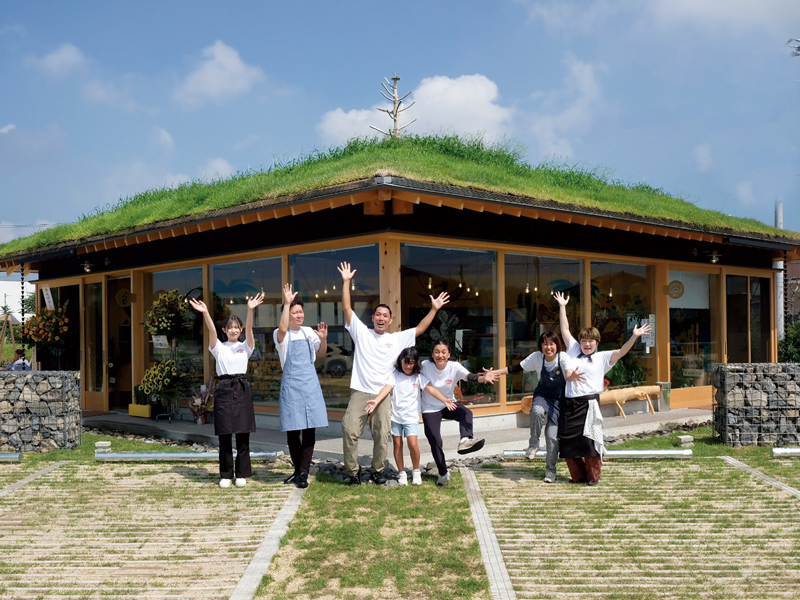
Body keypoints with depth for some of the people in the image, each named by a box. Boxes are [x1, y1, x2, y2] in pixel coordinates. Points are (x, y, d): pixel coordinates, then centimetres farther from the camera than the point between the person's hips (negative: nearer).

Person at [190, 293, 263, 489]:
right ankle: (226, 475, 11)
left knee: (243, 435, 2)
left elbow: (249, 329, -8)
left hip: (242, 388, 0)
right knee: (224, 435, 2)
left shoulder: (245, 346, 9)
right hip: (224, 388, 0)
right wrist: (205, 313, -27)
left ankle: (242, 474, 11)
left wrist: (250, 310, -26)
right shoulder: (219, 347, 9)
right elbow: (212, 331, -9)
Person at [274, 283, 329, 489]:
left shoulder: (309, 332, 10)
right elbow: (282, 329, -29)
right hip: (291, 385, -3)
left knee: (310, 430, 0)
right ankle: (298, 470, 21)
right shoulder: (282, 335, -4)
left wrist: (323, 339, 0)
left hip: (310, 384, 3)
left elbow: (321, 353, 21)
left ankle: (303, 473, 5)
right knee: (292, 431, 3)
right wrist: (287, 303, -31)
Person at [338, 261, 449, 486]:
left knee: (382, 436, 2)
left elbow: (420, 329, 12)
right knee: (350, 431, -10)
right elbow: (347, 308, 2)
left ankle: (377, 470, 21)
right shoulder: (361, 332, 7)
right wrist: (346, 282, -3)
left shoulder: (397, 339, 12)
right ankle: (352, 471, 6)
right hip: (360, 393, -2)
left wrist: (434, 309, 6)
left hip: (383, 395, 2)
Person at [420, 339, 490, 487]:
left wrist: (482, 378, -59)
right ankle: (443, 473, 14)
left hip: (449, 404, 1)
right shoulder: (425, 366, -20)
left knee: (466, 413, -29)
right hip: (430, 409, -1)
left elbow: (469, 376, -38)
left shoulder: (454, 367, -20)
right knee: (434, 440, -6)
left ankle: (465, 440, -47)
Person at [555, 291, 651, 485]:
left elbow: (621, 352, -4)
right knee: (567, 442, 1)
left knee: (589, 442, -6)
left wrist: (634, 336, -18)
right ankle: (578, 476, 17)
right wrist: (562, 307, 16)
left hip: (589, 403, -3)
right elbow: (565, 329, 16)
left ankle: (593, 476, 12)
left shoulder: (602, 358, 8)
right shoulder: (573, 350, 14)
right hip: (569, 403, 3)